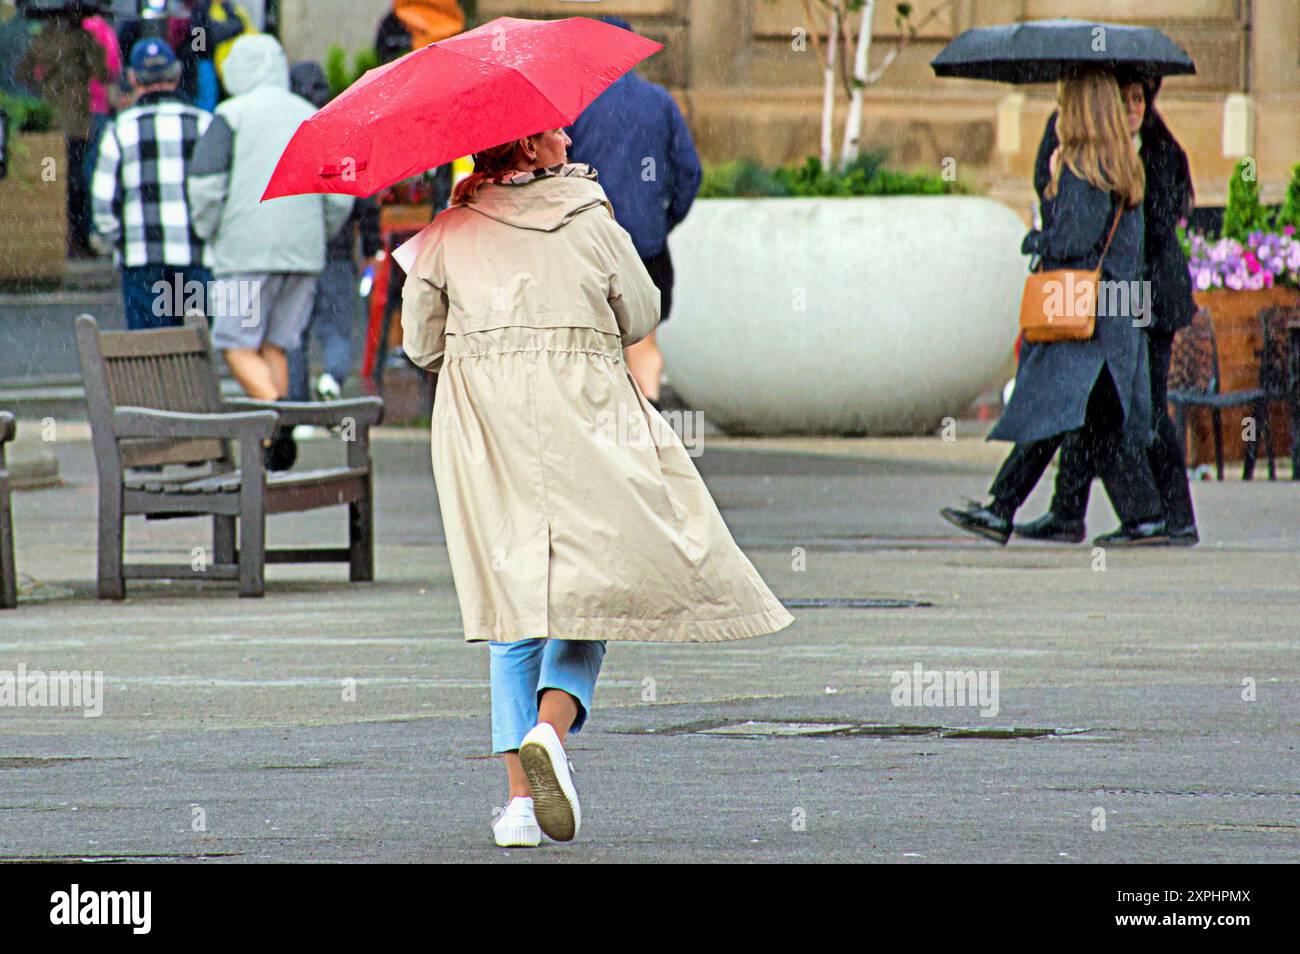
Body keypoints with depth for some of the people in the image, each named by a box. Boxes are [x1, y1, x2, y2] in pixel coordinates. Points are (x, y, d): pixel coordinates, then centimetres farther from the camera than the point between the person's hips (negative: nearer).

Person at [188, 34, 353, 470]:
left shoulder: (232, 116, -3)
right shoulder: (313, 118, 12)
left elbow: (205, 184, -12)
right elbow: (340, 195, 9)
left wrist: (210, 235, 3)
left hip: (247, 250, -5)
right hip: (303, 254, 5)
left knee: (239, 348, -1)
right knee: (274, 346, 12)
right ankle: (271, 455, 6)